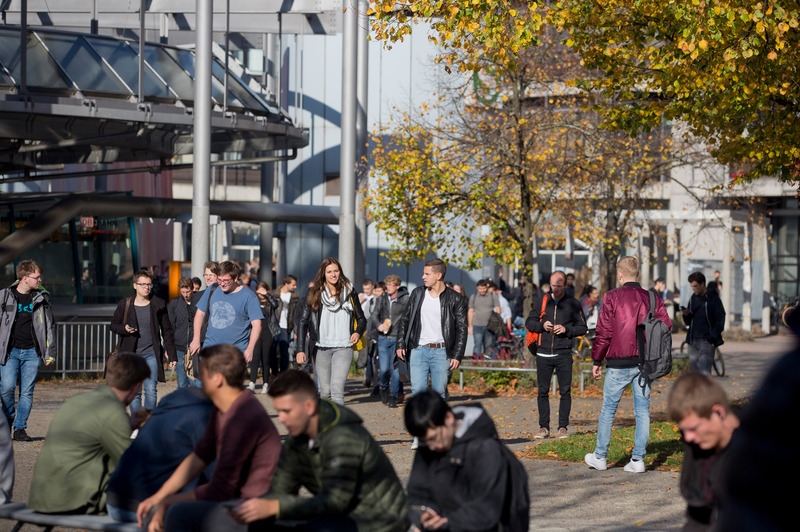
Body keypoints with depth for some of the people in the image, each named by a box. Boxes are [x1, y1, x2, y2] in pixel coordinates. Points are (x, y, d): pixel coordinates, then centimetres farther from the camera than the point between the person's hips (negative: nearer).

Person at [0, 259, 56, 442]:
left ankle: (20, 428, 8)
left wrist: (50, 352, 6)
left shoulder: (42, 298, 6)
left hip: (32, 352, 2)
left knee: (27, 392, -1)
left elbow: (50, 326, 11)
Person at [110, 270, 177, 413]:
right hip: (132, 354, 1)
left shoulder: (158, 305, 2)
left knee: (150, 390, -10)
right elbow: (113, 324, 13)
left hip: (152, 354, -1)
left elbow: (167, 331, 7)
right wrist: (124, 329, -10)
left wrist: (172, 355, 5)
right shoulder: (125, 305, 1)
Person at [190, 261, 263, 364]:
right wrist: (196, 339, 13)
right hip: (210, 346, 4)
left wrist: (250, 349, -15)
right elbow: (200, 313, 18)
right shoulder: (211, 291, 7)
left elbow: (256, 325, -6)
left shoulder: (248, 296, -5)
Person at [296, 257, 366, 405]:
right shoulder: (315, 294, 4)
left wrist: (358, 332, -7)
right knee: (325, 392, 6)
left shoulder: (349, 293, 6)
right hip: (321, 349, 1)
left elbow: (361, 319, 15)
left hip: (343, 348, -1)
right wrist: (300, 350, -4)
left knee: (337, 389, -17)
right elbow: (303, 321, 4)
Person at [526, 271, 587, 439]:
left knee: (565, 392, -1)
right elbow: (529, 322, 12)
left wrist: (566, 329, -12)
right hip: (543, 354, 1)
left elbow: (582, 328, 5)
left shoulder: (573, 304, 4)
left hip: (564, 354, -1)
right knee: (543, 391, 3)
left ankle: (563, 427, 5)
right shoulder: (540, 302, 9)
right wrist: (542, 325, -7)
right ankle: (544, 427, 8)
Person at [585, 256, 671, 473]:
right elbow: (666, 325, 1)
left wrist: (597, 360, 1)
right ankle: (638, 459, 5)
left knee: (608, 408, 8)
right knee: (642, 410, 6)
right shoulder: (652, 298, 4)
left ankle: (600, 457, 16)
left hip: (619, 363, -3)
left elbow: (603, 331, -7)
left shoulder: (612, 297, -7)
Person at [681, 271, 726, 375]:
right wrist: (686, 315, -6)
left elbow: (720, 322, -7)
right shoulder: (693, 299, 12)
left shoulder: (713, 299, -6)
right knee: (696, 372, 8)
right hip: (693, 341, 6)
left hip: (707, 341, -6)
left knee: (704, 372, -15)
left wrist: (711, 338, -17)